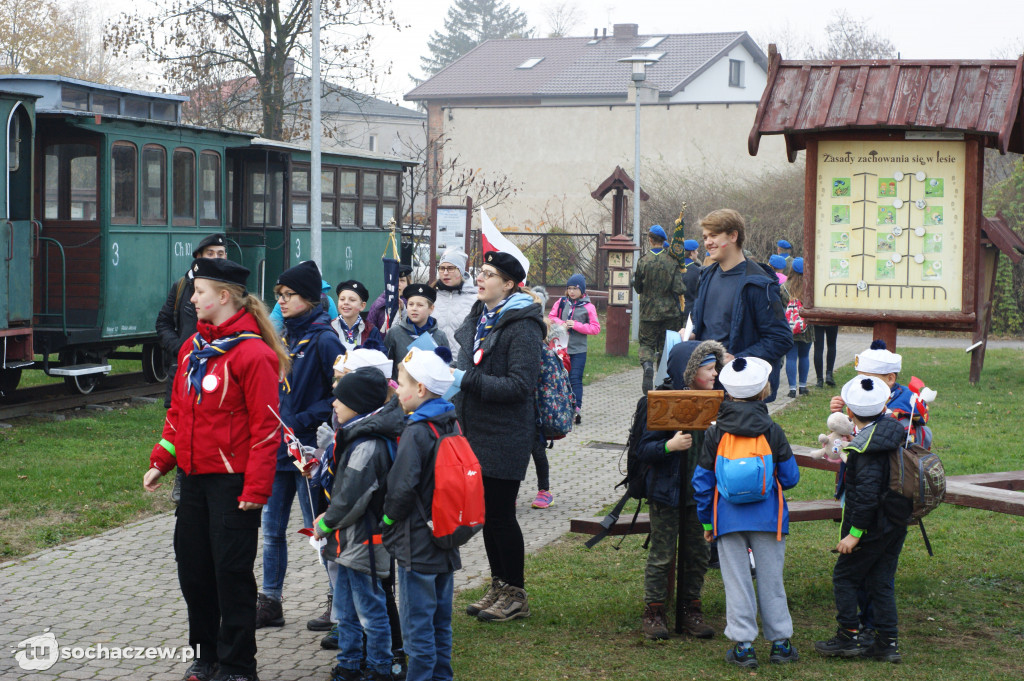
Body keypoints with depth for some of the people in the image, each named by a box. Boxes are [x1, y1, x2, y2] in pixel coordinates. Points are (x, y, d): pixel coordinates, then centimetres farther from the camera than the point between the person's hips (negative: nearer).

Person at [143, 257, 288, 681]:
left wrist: (257, 488, -18)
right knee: (192, 567, 13)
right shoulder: (192, 348, 10)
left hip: (232, 482, -8)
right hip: (194, 477, 8)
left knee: (231, 571, -1)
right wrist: (162, 460, 11)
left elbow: (265, 427, -16)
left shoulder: (253, 354, -14)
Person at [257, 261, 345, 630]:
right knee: (271, 529, 11)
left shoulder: (323, 340, -13)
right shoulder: (285, 337, 11)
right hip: (278, 447, 8)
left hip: (308, 448, -8)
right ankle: (270, 603, 21)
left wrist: (300, 422, -19)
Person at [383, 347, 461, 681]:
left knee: (417, 622, -1)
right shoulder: (452, 425, 7)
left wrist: (388, 519, -5)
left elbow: (402, 488, -22)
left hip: (417, 544, -8)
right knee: (441, 619, 17)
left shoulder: (416, 432, -18)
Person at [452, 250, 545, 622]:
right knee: (486, 512, 13)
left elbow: (520, 385, -22)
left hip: (504, 437, -8)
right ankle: (498, 587, 24)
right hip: (476, 432, 8)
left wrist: (467, 380, -24)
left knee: (501, 514, -2)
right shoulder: (479, 317, 11)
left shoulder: (523, 327, -15)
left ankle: (515, 594, 10)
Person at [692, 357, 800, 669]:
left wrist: (707, 521, 11)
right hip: (768, 519, 0)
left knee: (736, 581, 5)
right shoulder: (772, 431, -5)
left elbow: (702, 481, 0)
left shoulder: (715, 432, -4)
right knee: (771, 579, 10)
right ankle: (780, 642, 16)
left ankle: (743, 645, 5)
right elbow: (790, 477, 2)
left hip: (728, 519, 0)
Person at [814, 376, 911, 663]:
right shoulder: (894, 432, 2)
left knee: (844, 577, 6)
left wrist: (854, 533, -19)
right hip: (896, 525, 8)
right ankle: (888, 642, 15)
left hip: (873, 526, -8)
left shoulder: (866, 449, -23)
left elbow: (867, 495, -25)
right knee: (881, 581, 14)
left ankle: (849, 637, 9)